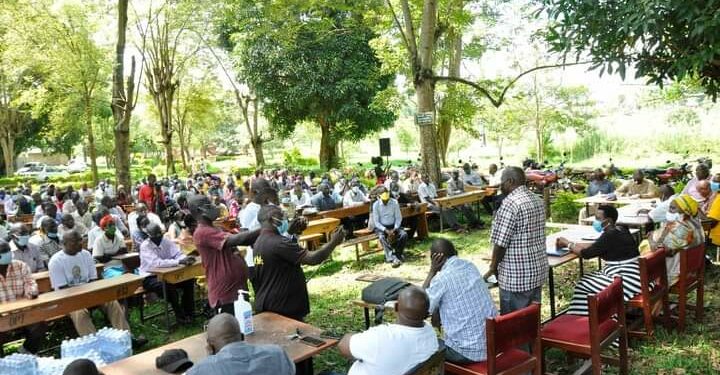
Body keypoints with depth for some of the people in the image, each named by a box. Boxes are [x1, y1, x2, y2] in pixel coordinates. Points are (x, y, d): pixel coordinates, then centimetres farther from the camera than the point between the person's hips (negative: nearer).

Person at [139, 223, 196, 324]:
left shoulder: (166, 242, -2)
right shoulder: (145, 246, -19)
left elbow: (178, 254, -9)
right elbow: (157, 263, -33)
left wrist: (186, 259, -34)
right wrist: (178, 261, -41)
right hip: (149, 277, -6)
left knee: (189, 280, -13)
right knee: (169, 286, -33)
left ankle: (188, 312, 0)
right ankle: (180, 316, -18)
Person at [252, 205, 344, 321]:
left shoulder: (259, 243, 8)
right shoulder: (278, 243, -22)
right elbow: (313, 259, -24)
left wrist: (290, 233, 6)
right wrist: (333, 242, -11)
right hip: (283, 310, -10)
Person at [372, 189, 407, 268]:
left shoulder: (394, 203, -4)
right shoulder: (376, 205, -9)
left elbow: (399, 218, -2)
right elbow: (376, 222, -9)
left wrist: (394, 229, -18)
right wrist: (386, 230, -23)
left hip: (393, 226, 2)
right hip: (381, 227, -2)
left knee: (404, 234, -26)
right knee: (382, 237, -35)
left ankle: (397, 254, -15)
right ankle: (393, 258, -44)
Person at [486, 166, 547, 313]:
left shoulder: (510, 202, -19)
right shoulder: (538, 200, 9)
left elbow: (500, 242, -19)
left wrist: (493, 268, -5)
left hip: (516, 277, -8)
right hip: (538, 271, 9)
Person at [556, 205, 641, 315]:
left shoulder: (610, 236, -20)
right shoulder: (619, 230, 9)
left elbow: (586, 253, -16)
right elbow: (594, 245, 16)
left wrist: (568, 244, -1)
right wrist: (569, 243, 12)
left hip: (627, 280, -9)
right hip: (628, 274, 9)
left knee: (584, 285, -1)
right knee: (587, 281, 13)